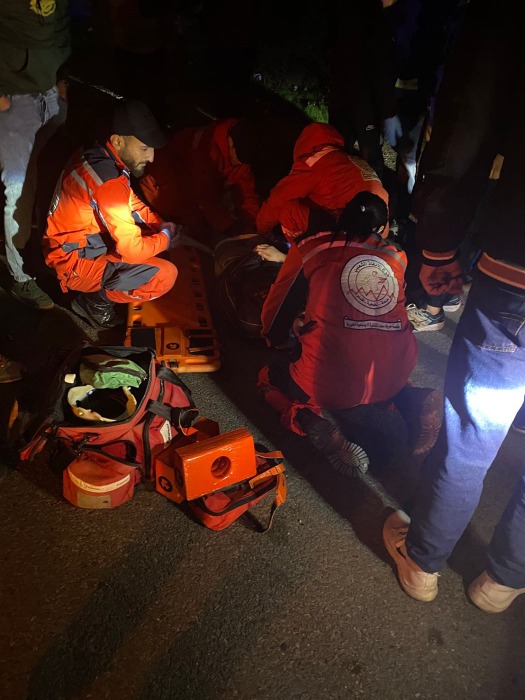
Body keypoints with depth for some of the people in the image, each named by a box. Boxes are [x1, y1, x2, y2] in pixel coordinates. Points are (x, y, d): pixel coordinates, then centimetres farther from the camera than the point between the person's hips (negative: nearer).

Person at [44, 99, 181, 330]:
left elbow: (131, 202, 13)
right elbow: (133, 250, -27)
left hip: (87, 241, 9)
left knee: (153, 231, 15)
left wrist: (162, 225, -1)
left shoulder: (98, 156, -2)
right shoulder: (108, 182, -30)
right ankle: (96, 301, 0)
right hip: (74, 262, -9)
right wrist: (166, 236, -9)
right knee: (166, 275, -20)